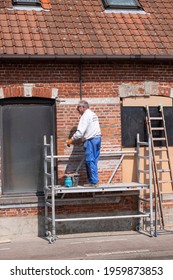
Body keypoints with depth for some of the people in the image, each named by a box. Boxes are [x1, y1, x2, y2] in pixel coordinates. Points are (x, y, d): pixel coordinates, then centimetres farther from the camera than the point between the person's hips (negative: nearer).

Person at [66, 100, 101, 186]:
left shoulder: (85, 116, -11)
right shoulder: (93, 115, 18)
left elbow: (80, 131, -17)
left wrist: (71, 139, -10)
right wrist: (83, 137, 21)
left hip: (90, 140, -9)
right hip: (98, 138, 9)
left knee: (90, 161, -5)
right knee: (94, 161, 11)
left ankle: (93, 181, -5)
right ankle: (94, 180, 13)